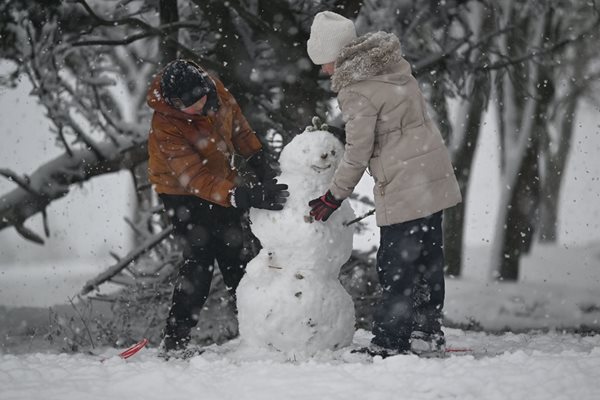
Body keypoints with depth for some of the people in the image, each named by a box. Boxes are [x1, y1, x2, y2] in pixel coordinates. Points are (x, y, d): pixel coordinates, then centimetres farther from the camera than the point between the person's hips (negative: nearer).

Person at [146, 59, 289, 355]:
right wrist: (249, 197, -44)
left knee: (233, 254, 15)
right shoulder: (165, 127, -35)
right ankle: (175, 338, -7)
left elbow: (237, 125, 3)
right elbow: (195, 179, -38)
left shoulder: (215, 89, -17)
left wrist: (260, 164, 2)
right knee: (199, 260, -13)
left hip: (223, 181, 6)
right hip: (183, 195, -6)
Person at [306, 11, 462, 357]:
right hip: (434, 175, 9)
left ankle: (389, 341, 5)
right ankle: (428, 332, 22)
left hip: (403, 188, -9)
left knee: (396, 266, -1)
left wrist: (334, 197, -1)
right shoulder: (393, 63, 9)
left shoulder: (357, 90, -16)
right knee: (428, 258, 14)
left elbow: (357, 154, -12)